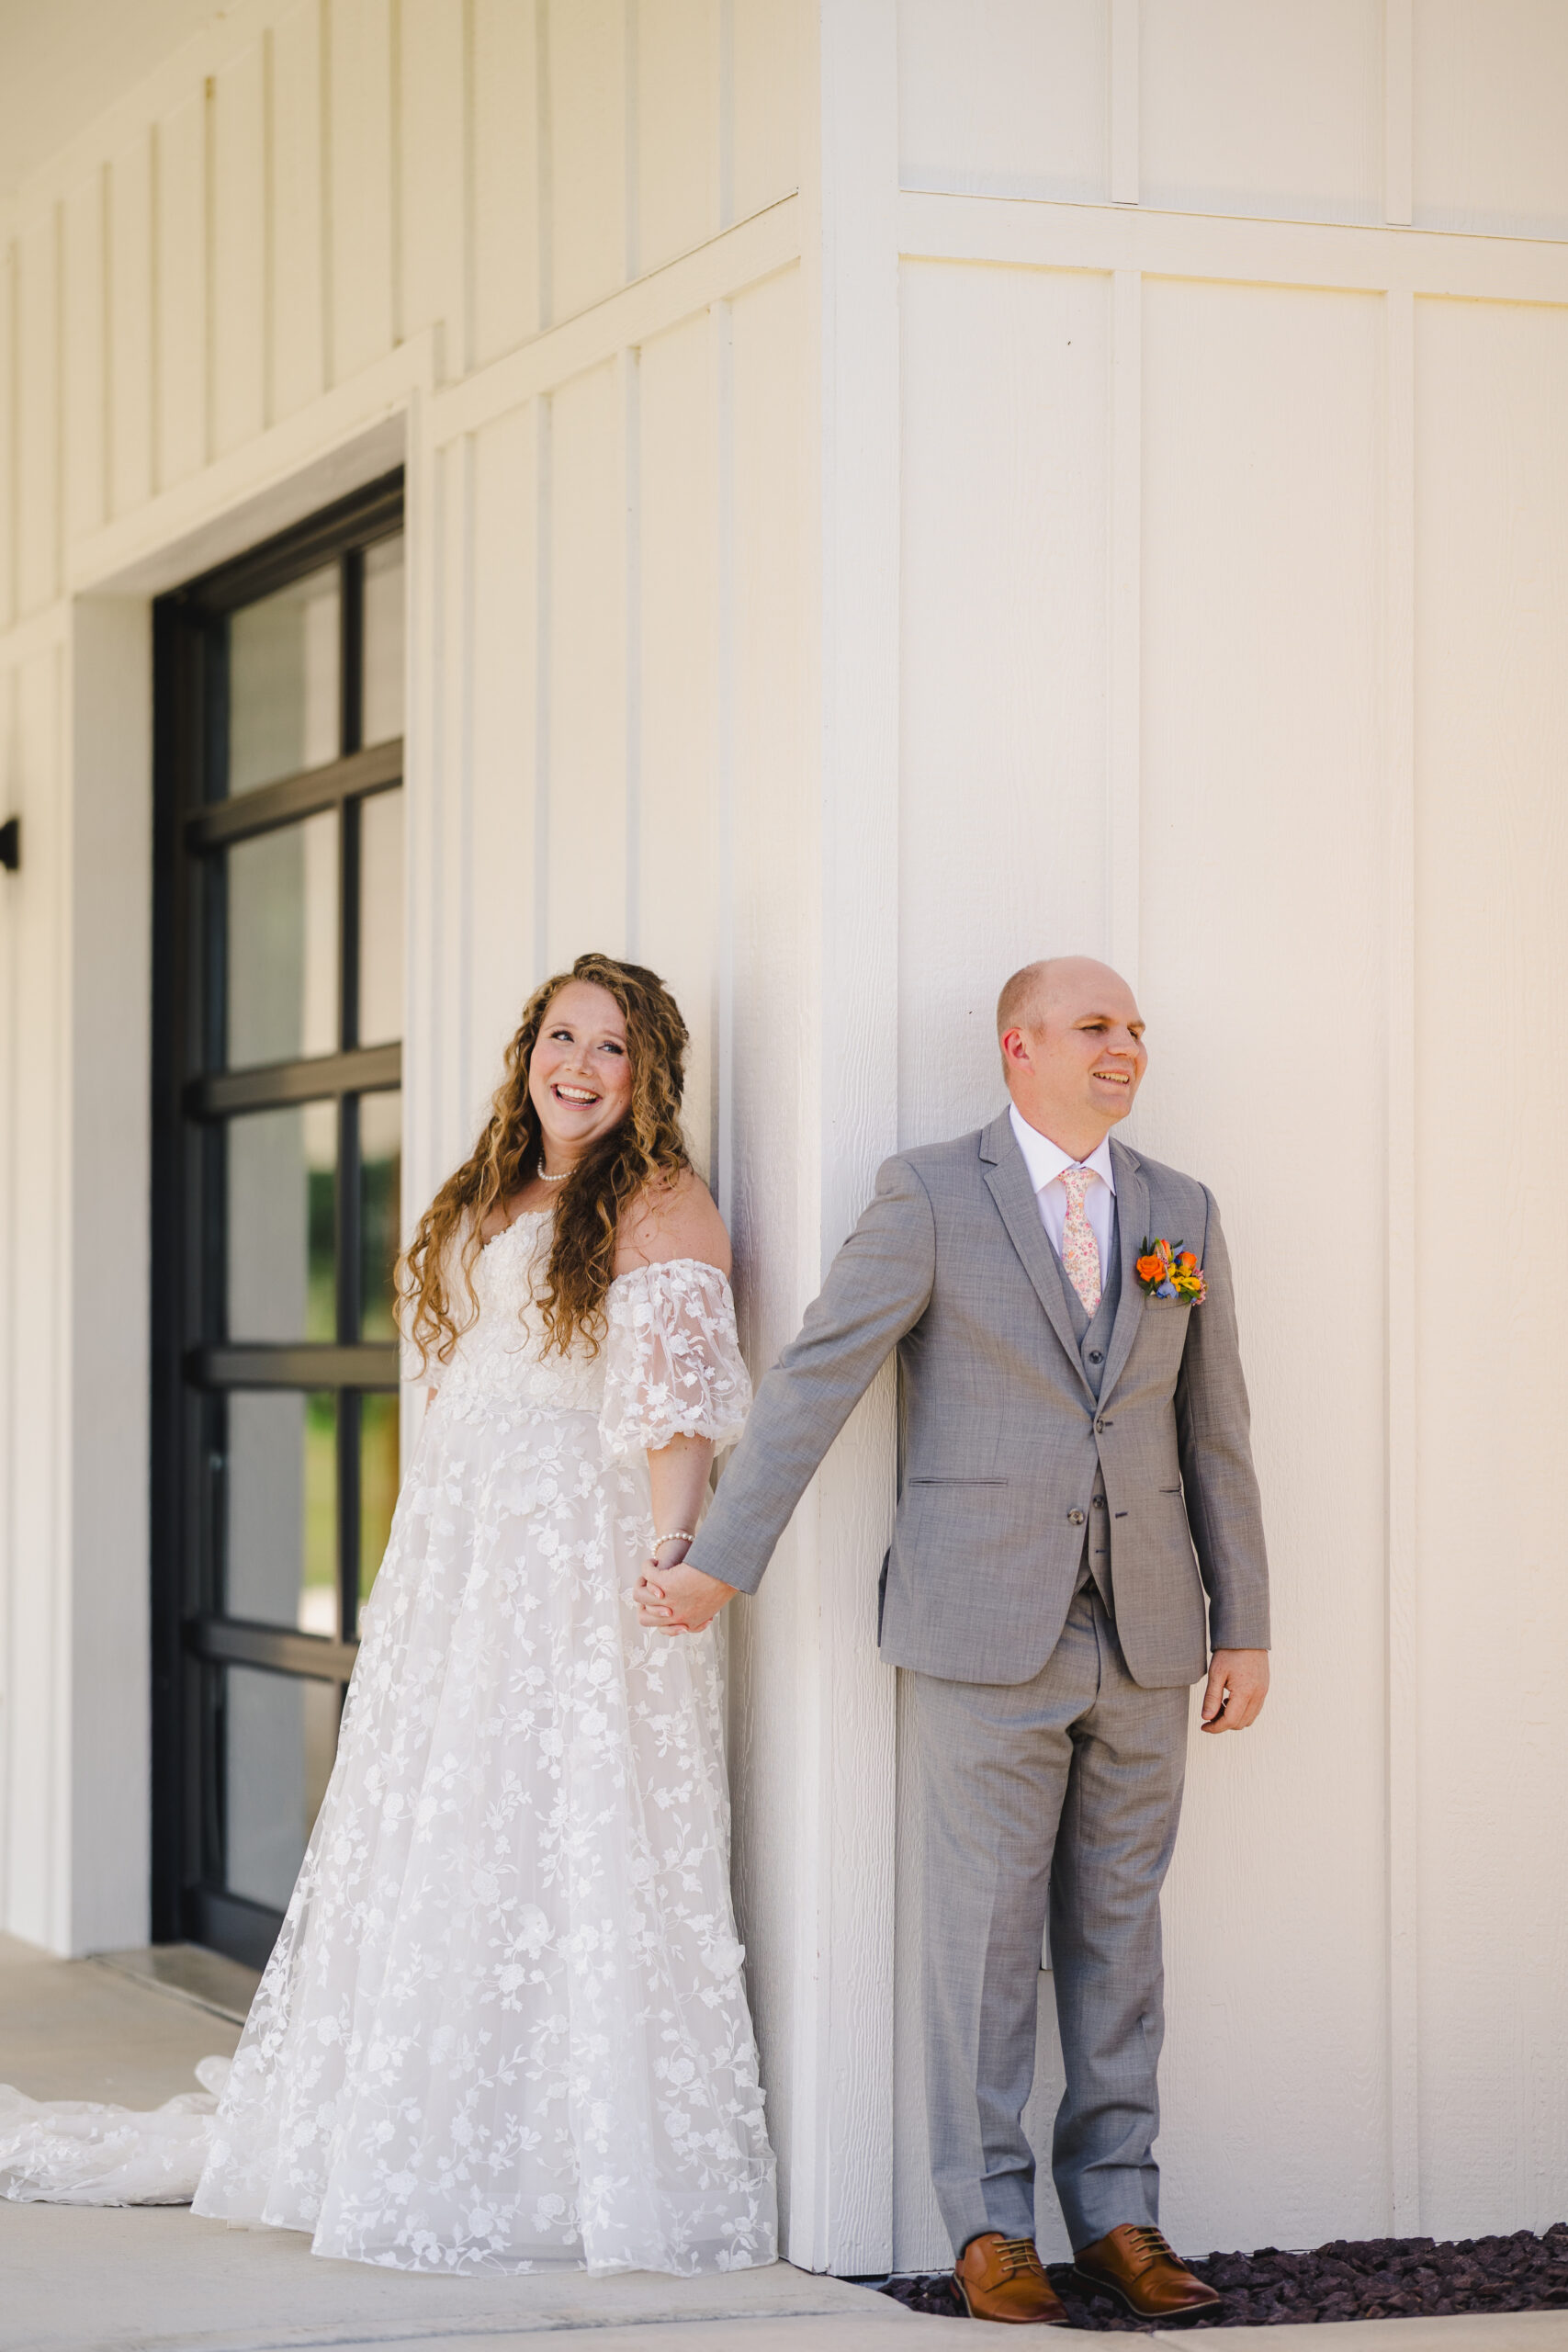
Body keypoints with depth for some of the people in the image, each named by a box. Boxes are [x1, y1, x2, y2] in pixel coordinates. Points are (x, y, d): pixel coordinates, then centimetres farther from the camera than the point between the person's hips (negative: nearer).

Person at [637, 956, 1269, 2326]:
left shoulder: (1181, 1213, 10)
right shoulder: (932, 1196, -3)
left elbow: (1215, 1431, 11)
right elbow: (813, 1381, -7)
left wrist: (1244, 1630, 8)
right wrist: (719, 1565, -12)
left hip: (1144, 1636, 4)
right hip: (988, 1634, -4)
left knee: (1120, 1932, 8)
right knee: (988, 1930, 0)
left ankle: (1117, 2214, 15)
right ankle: (991, 2225, 9)